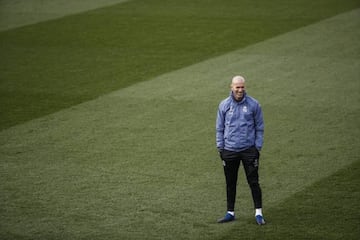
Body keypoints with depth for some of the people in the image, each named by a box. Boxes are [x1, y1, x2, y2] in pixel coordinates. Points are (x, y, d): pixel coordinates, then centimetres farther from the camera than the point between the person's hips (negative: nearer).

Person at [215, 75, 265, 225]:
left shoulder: (253, 104, -2)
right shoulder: (224, 105, 3)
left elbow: (259, 128, 3)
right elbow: (220, 128, 9)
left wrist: (258, 147, -2)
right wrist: (220, 147, 4)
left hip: (249, 149, -2)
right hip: (229, 151, 2)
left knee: (253, 182, -2)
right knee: (230, 183, 10)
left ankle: (258, 213, 4)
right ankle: (230, 213, 19)